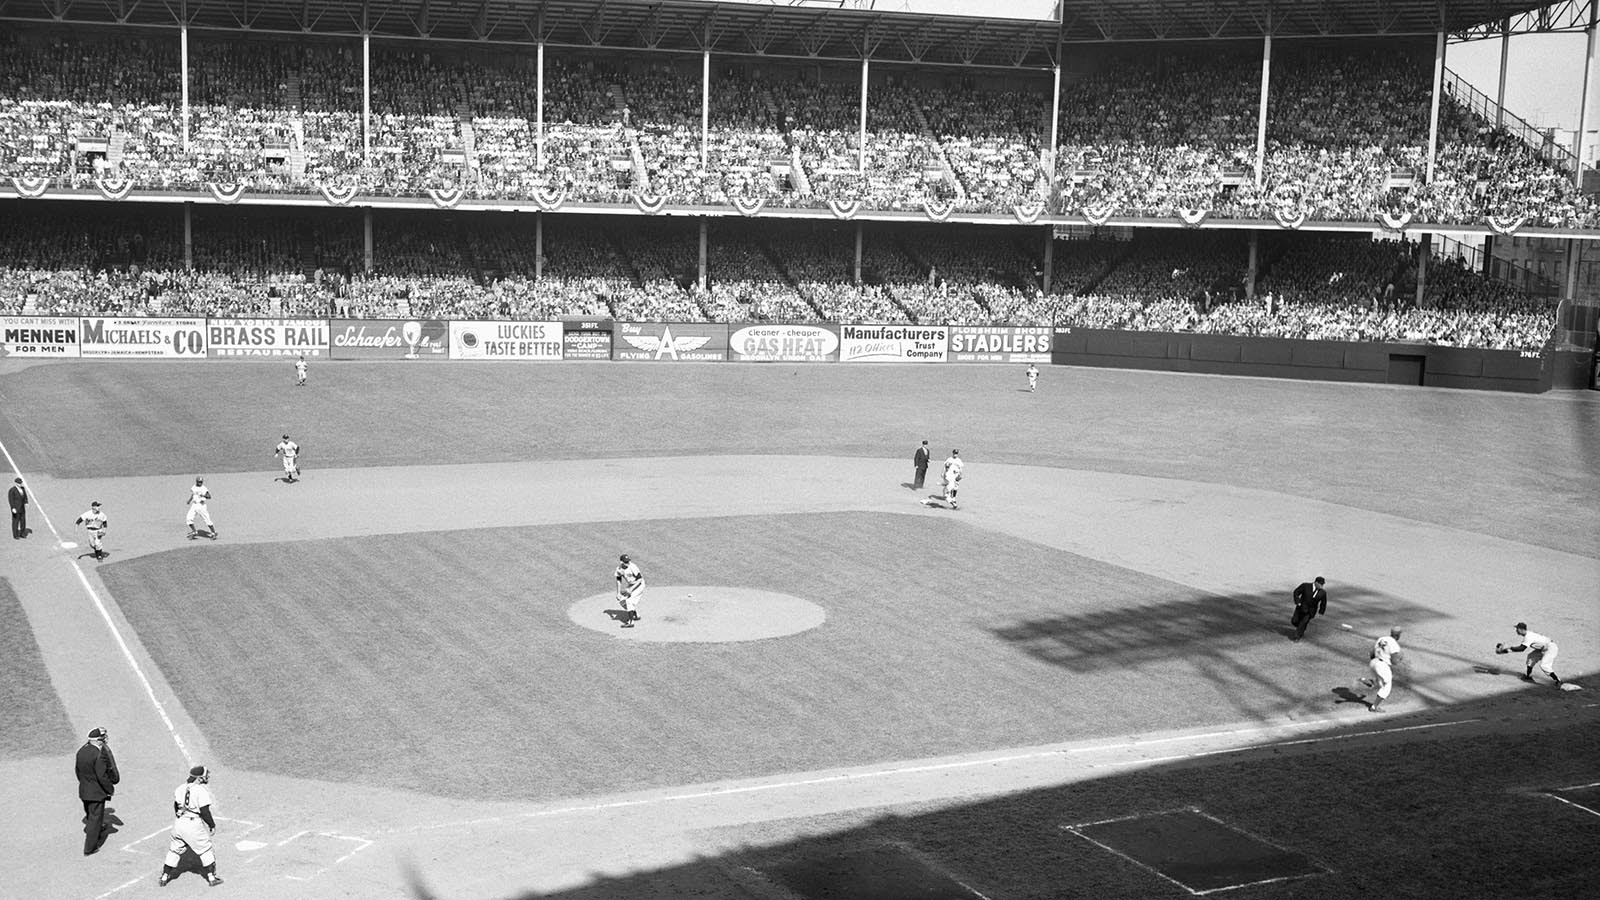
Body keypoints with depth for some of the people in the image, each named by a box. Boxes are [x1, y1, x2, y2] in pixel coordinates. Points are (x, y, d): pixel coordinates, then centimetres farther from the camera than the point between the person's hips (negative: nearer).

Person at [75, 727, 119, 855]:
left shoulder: (81, 751, 0)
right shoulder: (100, 754, -25)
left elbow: (77, 769, 10)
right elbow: (102, 776, -25)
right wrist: (111, 789, -11)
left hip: (83, 791, 8)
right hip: (97, 792, -8)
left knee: (90, 815, 26)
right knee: (95, 818, 3)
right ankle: (89, 848, 8)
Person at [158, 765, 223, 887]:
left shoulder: (180, 789, 7)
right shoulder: (201, 790, -14)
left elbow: (176, 809, 16)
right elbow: (204, 811, -15)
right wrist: (212, 825, -3)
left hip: (179, 823, 5)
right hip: (195, 826, -5)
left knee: (174, 850, 19)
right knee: (205, 850, 9)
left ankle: (164, 877, 23)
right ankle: (211, 877, 12)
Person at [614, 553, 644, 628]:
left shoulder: (632, 567, -28)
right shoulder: (619, 569, -9)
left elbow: (640, 579, -27)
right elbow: (618, 580, 3)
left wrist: (631, 589, -32)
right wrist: (618, 592, -3)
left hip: (638, 585, -8)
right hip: (630, 585, 8)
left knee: (629, 601, -19)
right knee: (622, 600, 14)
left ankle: (631, 622, -19)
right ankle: (636, 615, 31)